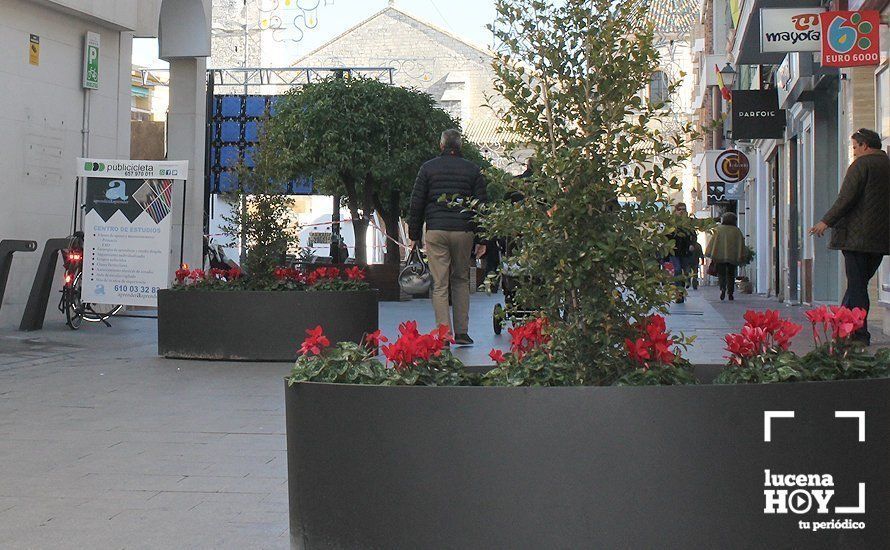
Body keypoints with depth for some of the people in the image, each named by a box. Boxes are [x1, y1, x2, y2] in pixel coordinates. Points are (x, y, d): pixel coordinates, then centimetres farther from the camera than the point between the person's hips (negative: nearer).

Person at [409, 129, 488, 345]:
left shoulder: (428, 168, 6)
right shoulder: (472, 170, 8)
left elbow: (416, 204, 5)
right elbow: (482, 205, 6)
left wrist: (415, 235, 11)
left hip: (436, 231, -1)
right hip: (464, 232, 1)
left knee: (440, 285, 0)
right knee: (461, 280, 15)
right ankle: (462, 332, 11)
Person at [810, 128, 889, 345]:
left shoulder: (861, 164, -8)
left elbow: (847, 198, -14)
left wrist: (827, 221, -8)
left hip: (857, 235, -7)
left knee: (856, 285, -4)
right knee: (859, 283, 14)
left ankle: (859, 334, -6)